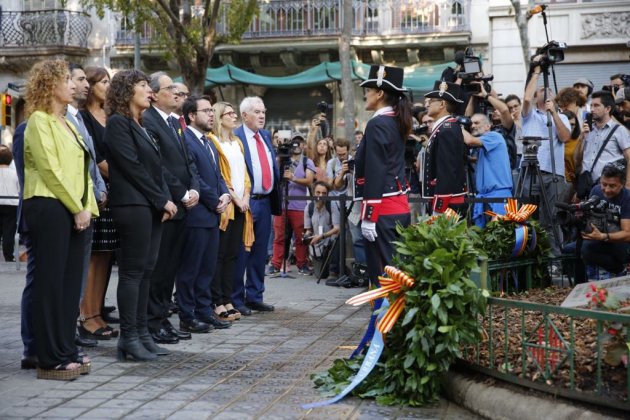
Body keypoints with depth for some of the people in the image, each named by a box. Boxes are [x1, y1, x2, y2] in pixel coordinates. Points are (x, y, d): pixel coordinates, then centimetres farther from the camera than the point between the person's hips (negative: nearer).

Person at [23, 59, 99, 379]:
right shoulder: (39, 121, -6)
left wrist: (86, 206, 4)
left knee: (71, 283, 8)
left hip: (74, 210, 8)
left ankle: (65, 350, 15)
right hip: (49, 207, -8)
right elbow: (50, 169, -14)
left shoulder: (66, 123, 20)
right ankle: (50, 360, -3)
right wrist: (77, 207, -12)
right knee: (50, 283, -6)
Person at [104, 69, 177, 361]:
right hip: (132, 205, -8)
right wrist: (162, 200, -11)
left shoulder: (139, 125, 20)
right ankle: (128, 337, -3)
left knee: (145, 271, 8)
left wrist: (165, 200, 2)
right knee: (133, 271, -7)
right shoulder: (118, 123, -7)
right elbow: (132, 167, -13)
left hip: (153, 207, 8)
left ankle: (141, 333, 11)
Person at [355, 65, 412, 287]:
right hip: (400, 206, 9)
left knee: (381, 274, -6)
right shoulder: (396, 122, 12)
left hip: (382, 209, -9)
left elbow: (375, 172, -18)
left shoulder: (377, 124, -13)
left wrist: (368, 216, -18)